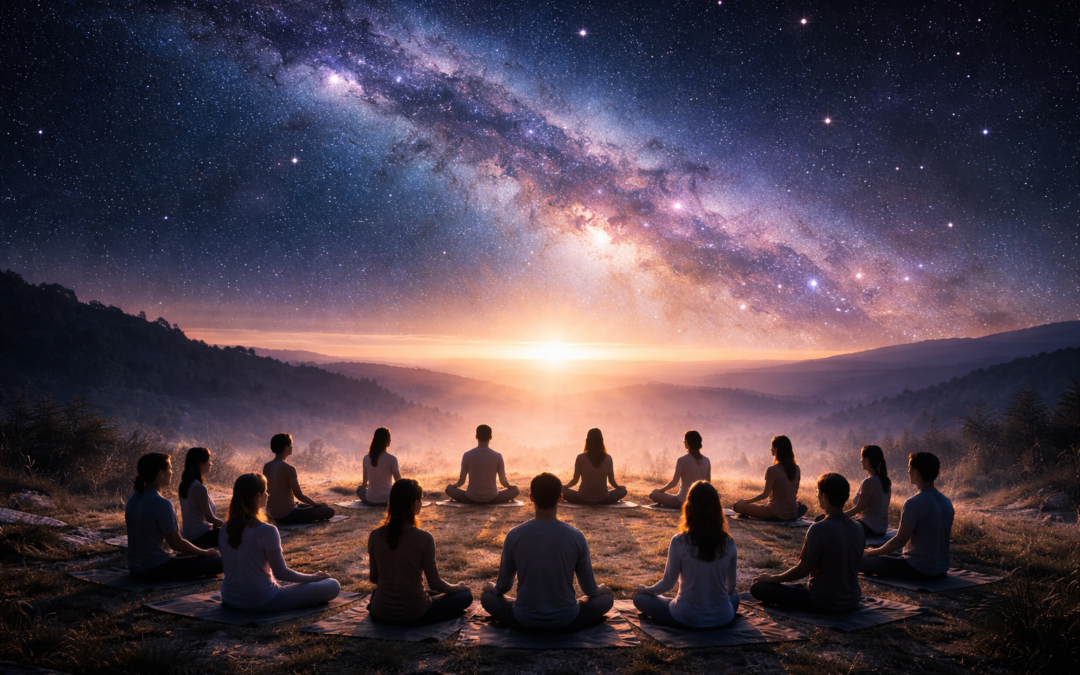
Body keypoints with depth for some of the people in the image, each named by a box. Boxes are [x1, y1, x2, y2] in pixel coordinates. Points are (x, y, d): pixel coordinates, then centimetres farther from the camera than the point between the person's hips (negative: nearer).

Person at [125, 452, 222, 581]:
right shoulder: (162, 504, -21)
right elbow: (176, 543, -18)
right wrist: (206, 552, -2)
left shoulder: (132, 500, 6)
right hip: (156, 569, -9)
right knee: (218, 562, -12)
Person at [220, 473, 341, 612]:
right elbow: (281, 573, -16)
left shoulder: (226, 528, -1)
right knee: (332, 586, -4)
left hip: (230, 600, 7)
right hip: (260, 602, -7)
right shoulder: (267, 531, -21)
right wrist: (312, 577, 1)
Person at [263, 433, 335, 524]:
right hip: (286, 515, -9)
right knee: (329, 511, -9)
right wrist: (317, 503, 3)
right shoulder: (289, 468, -19)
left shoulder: (266, 467, 5)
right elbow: (299, 495, -14)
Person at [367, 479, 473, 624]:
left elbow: (374, 578, 5)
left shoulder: (375, 535, -7)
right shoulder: (423, 538, -19)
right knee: (465, 595, 15)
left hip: (380, 614, 3)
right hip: (413, 615, -3)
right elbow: (435, 584, -10)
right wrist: (456, 588, 10)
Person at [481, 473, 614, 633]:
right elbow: (589, 588, 1)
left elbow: (503, 585, 3)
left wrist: (495, 589, 26)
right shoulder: (576, 537, -12)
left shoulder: (514, 536, -11)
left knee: (488, 594, 25)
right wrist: (598, 591, 25)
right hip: (567, 623, 0)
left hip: (524, 623, 1)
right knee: (606, 594, 22)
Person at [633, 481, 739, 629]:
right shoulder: (728, 543, -11)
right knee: (733, 596, 36)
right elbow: (731, 586, 3)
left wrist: (646, 589, 12)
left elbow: (668, 583, -9)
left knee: (640, 598, 18)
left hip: (687, 619, -2)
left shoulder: (679, 542, -20)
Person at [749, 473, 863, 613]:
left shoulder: (819, 529, -24)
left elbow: (803, 569, -18)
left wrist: (773, 578, -3)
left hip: (823, 603, -7)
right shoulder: (858, 528, -3)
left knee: (758, 587, -5)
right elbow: (851, 566, 9)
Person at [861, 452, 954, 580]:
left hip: (918, 569, -8)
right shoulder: (946, 502, 5)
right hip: (941, 570, 8)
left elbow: (900, 541, -18)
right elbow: (948, 536, 18)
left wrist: (871, 552, -3)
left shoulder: (913, 503, -20)